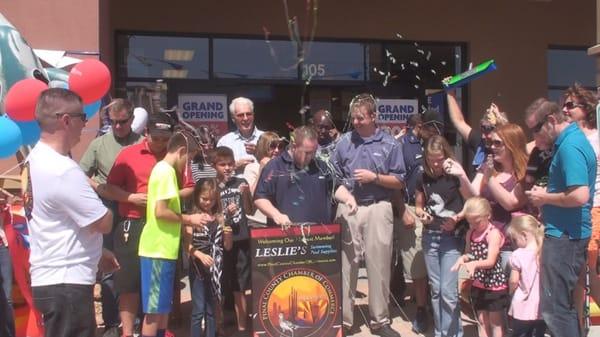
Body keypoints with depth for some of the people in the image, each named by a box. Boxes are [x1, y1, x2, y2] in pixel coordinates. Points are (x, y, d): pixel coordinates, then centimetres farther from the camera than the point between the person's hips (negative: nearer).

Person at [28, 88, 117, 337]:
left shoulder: (38, 157, 7)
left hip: (52, 277, 10)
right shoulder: (62, 171, -24)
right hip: (66, 283, -10)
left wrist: (98, 252, 20)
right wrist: (99, 193, 1)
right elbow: (104, 224, -19)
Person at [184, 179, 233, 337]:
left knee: (211, 310, 13)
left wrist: (228, 234, -10)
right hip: (198, 268, -3)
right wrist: (201, 255, -25)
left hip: (216, 268, 3)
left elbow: (227, 246, 9)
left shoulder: (220, 218, 5)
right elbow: (187, 244, -10)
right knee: (198, 310, -1)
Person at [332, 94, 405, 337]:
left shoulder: (390, 143, 3)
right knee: (345, 264, 4)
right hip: (348, 208, 1)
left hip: (378, 209, -1)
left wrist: (375, 177, -10)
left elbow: (399, 182, 3)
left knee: (379, 265, 5)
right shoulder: (344, 141, 6)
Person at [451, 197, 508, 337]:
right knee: (482, 321, 15)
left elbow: (491, 261, -23)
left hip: (494, 284, -6)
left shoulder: (494, 234, -17)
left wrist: (474, 264, -40)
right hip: (478, 284, 6)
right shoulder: (470, 234, 3)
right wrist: (463, 258, -11)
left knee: (496, 322, 7)